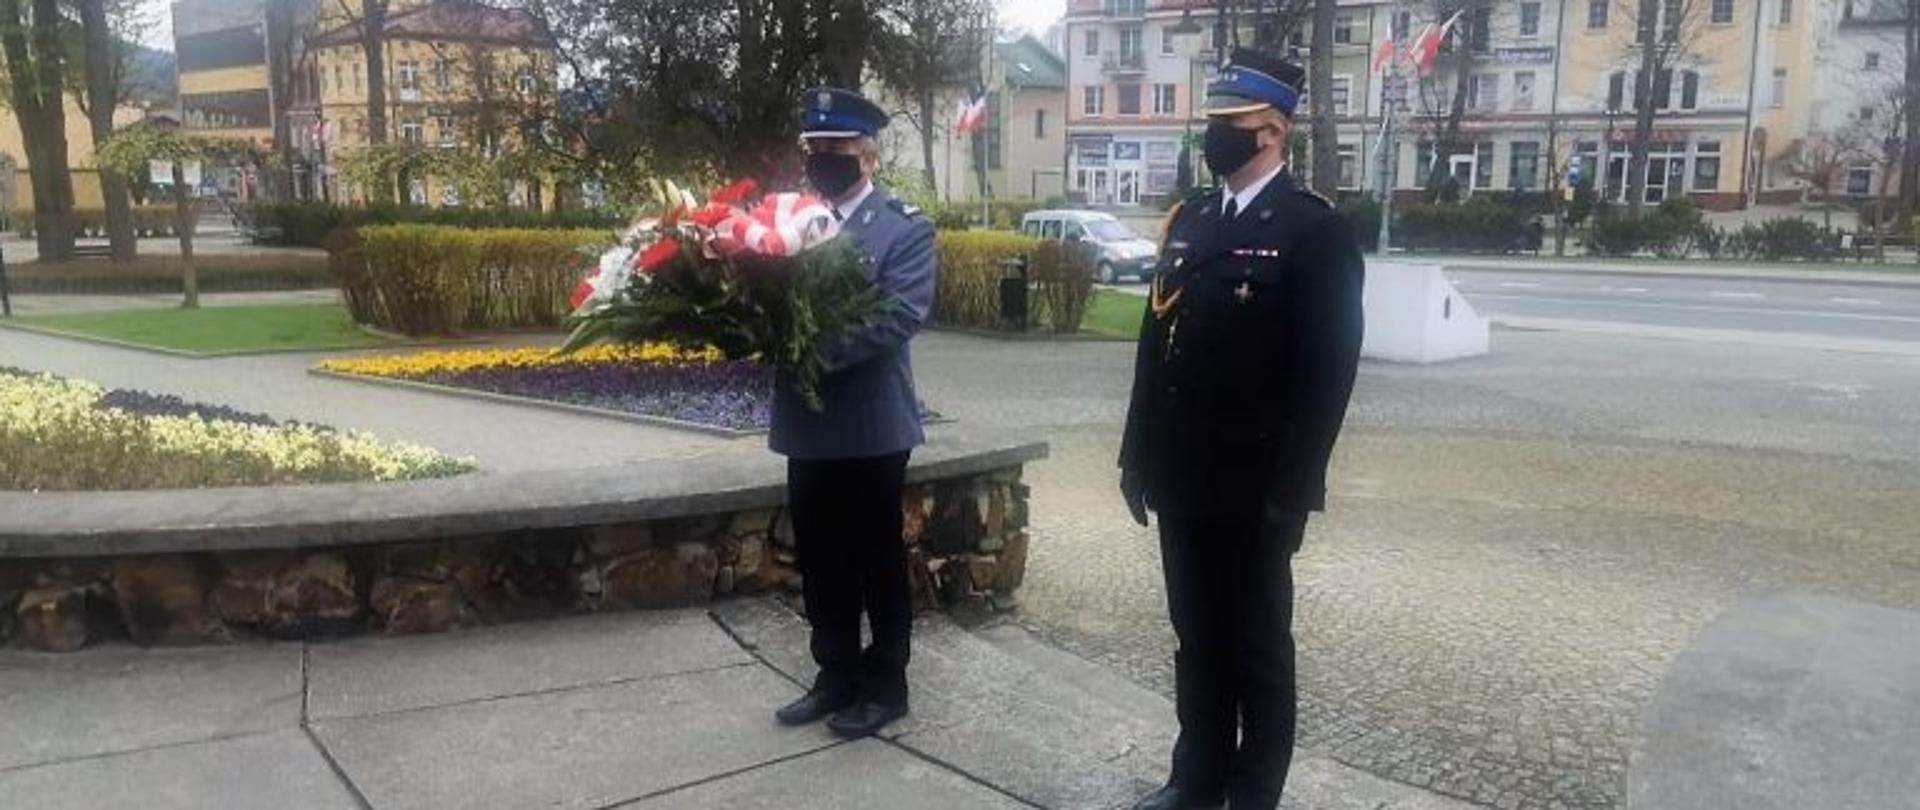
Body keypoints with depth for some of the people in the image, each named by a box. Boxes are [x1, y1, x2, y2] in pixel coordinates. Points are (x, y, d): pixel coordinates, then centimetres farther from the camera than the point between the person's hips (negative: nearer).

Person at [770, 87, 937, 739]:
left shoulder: (904, 229, -5)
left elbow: (901, 315, -18)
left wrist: (820, 348, -26)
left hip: (872, 427, -5)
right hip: (808, 426, 5)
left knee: (879, 561, 8)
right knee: (820, 563, 14)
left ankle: (885, 685, 22)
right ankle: (837, 677, 29)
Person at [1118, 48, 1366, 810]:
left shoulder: (1317, 230, -10)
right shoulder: (1188, 220, 10)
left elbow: (1328, 370, -14)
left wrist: (1291, 489, -17)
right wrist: (1138, 453, 9)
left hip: (1256, 485, -6)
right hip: (1182, 476, 6)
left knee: (1258, 645, 9)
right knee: (1197, 637, 17)